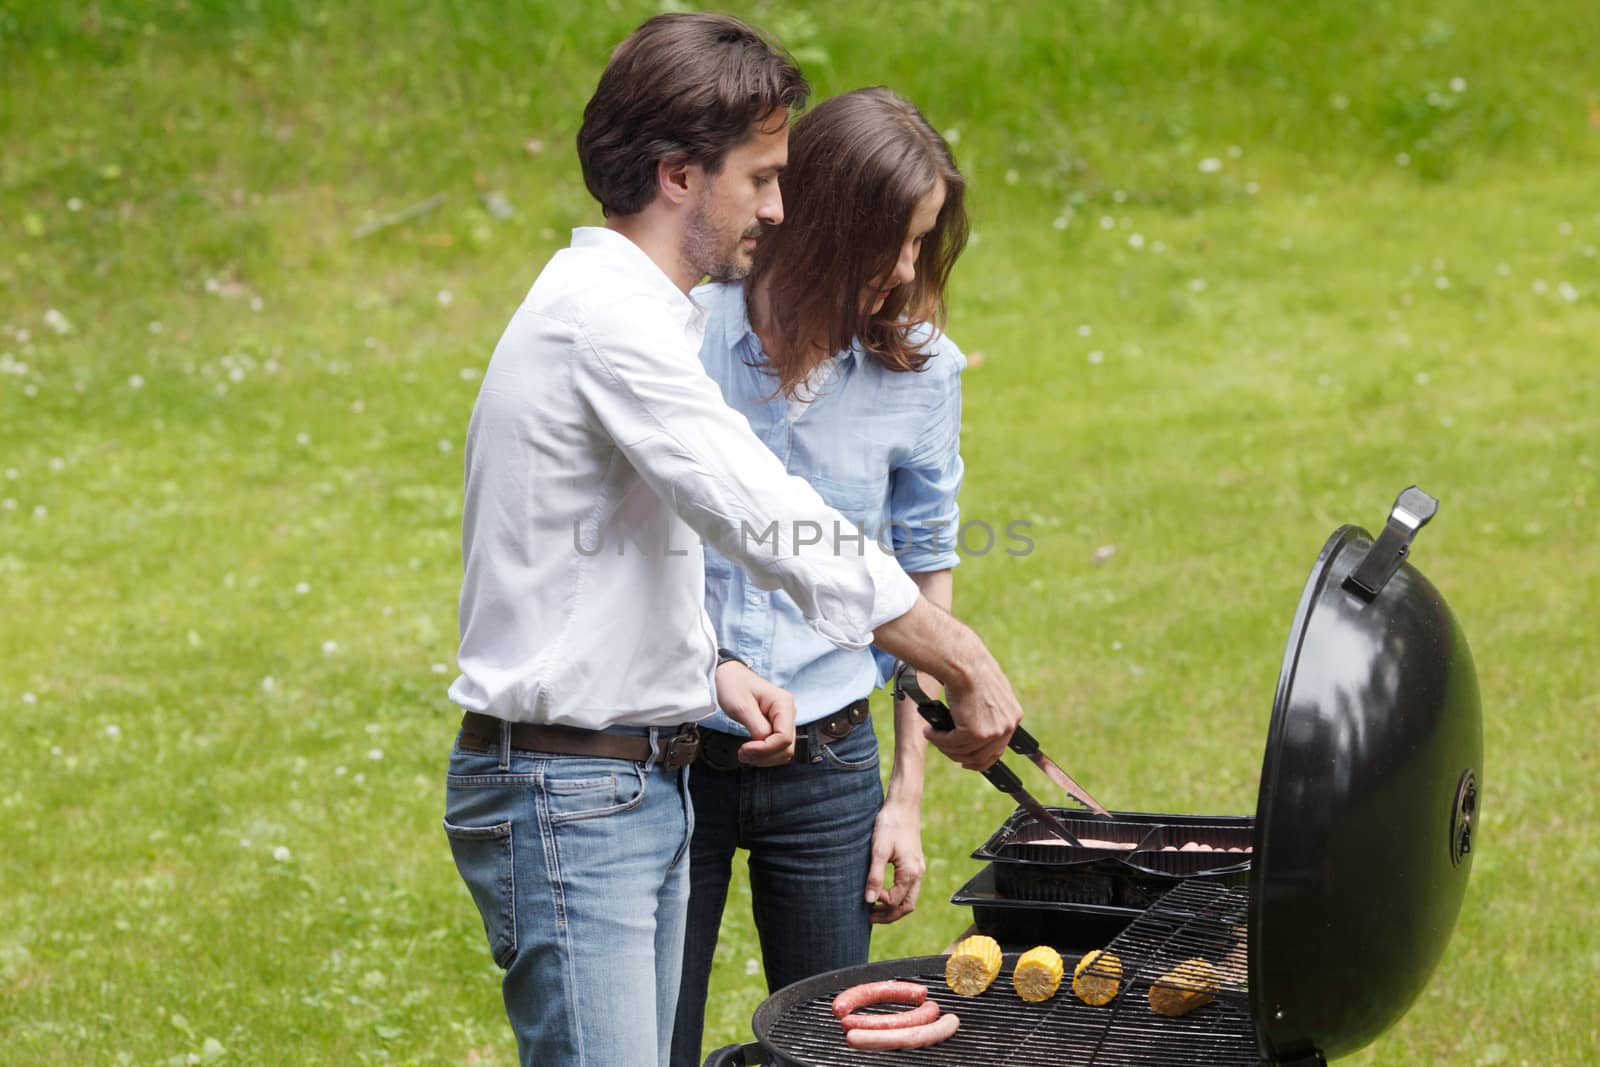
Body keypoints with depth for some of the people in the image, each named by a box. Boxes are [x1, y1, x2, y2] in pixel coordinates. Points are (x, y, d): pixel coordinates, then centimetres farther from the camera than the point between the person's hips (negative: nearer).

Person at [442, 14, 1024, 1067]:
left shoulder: (612, 304, 17)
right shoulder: (610, 316, -16)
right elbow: (775, 524, -22)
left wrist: (712, 672, 7)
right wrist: (968, 663, -18)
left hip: (642, 780, 10)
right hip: (564, 792, -10)